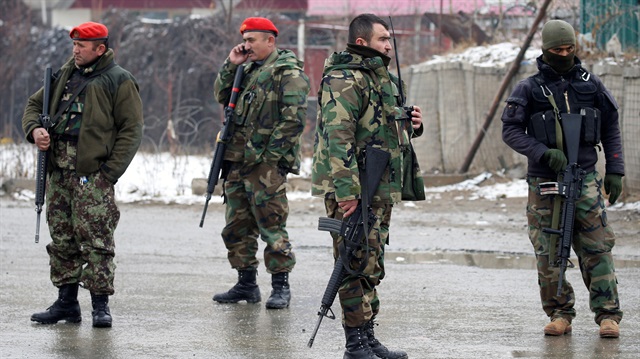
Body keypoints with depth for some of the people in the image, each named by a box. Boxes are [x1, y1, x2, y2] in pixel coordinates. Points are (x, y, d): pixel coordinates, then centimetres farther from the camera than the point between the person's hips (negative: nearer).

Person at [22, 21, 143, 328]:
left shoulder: (119, 81, -2)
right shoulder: (65, 75, 17)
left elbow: (131, 130, -5)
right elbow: (34, 104, 27)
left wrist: (110, 172, -13)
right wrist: (35, 129, 3)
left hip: (93, 173, -7)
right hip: (59, 171, 7)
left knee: (95, 239, -9)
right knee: (61, 238, 9)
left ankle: (101, 305, -4)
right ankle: (66, 302, 17)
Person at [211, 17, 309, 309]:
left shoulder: (288, 72, -8)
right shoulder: (250, 69, 17)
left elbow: (294, 118, -15)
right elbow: (222, 96, 21)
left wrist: (269, 154, -17)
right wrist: (230, 66, 6)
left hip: (267, 164, -9)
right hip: (238, 161, 9)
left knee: (271, 225, -6)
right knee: (237, 227, 11)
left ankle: (281, 286, 1)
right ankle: (246, 284, 20)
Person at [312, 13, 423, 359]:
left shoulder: (382, 78, 18)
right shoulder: (345, 81, -14)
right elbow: (338, 137, -23)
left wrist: (411, 125, 7)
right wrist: (346, 190, -29)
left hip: (381, 189, 10)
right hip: (352, 190, -10)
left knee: (372, 266, 14)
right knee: (356, 266, -7)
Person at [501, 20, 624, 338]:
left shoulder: (591, 84, 7)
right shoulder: (529, 89, 1)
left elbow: (610, 129, 14)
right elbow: (510, 131, -2)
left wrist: (615, 171, 6)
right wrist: (544, 153, -16)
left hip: (585, 179, 1)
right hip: (544, 181, -1)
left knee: (597, 248, -6)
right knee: (548, 254, 0)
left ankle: (608, 315, -6)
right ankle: (560, 314, 11)